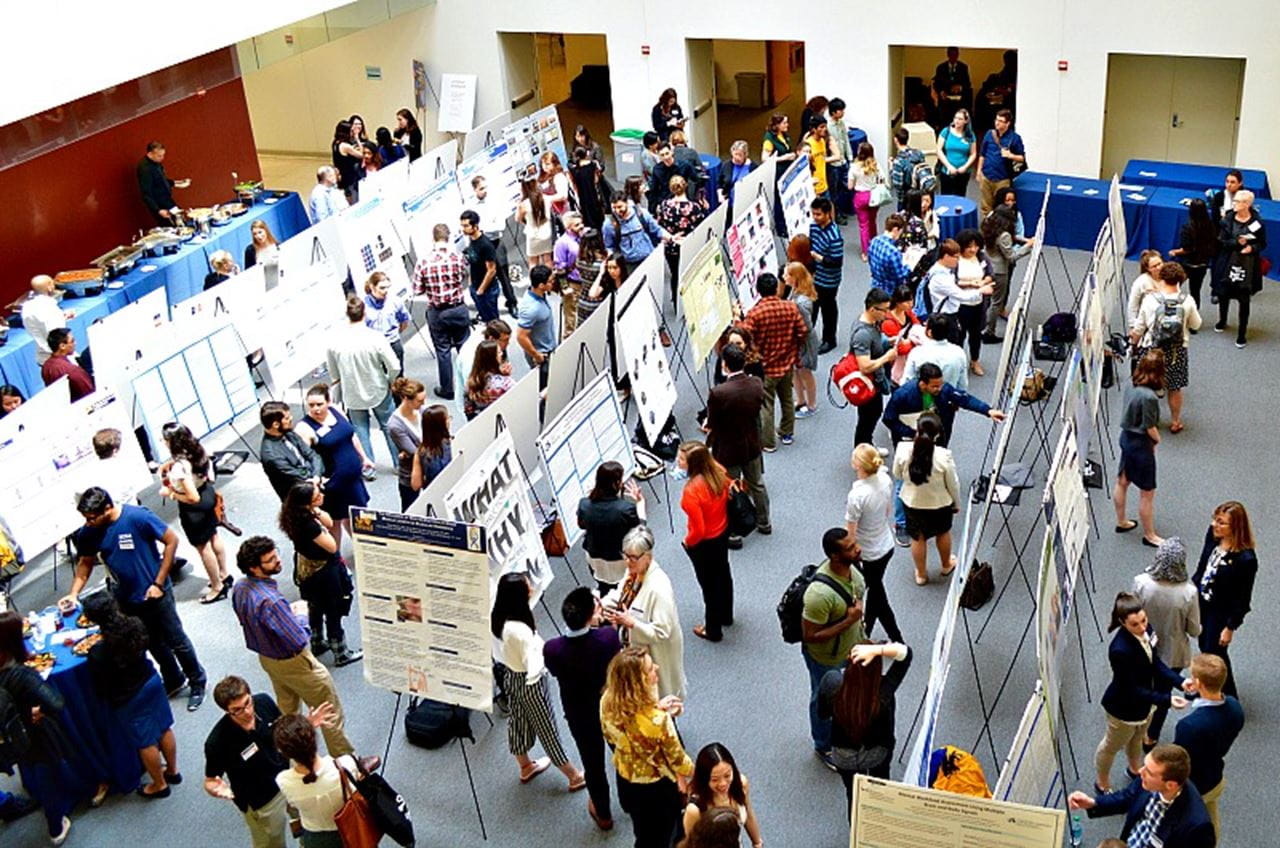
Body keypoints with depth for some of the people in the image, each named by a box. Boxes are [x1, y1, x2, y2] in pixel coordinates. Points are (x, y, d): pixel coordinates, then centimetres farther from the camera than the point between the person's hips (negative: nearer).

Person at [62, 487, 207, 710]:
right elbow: (85, 563, 7)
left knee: (176, 641, 9)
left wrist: (159, 583, -16)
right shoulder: (88, 533, -10)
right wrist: (73, 594, -5)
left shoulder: (138, 517, -26)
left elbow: (171, 540, -18)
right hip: (126, 598, 5)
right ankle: (173, 681, 41)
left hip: (154, 594, -5)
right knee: (153, 644, 20)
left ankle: (197, 683, 30)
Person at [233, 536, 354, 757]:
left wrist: (287, 612, 2)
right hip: (294, 664, -8)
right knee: (330, 713, 10)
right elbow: (299, 642, -32)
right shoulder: (270, 602, -38)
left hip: (266, 659, 8)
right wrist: (300, 615, -14)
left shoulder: (239, 588, -11)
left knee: (286, 711, 30)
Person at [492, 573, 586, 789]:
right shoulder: (521, 630, -38)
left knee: (518, 721, 26)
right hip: (530, 682, -8)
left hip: (512, 677, 8)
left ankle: (526, 767, 50)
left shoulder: (499, 619, -12)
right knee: (546, 727, 9)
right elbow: (533, 666, -32)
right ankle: (574, 776, 29)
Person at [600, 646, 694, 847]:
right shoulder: (657, 719, -39)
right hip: (659, 788, -5)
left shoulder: (607, 703, -23)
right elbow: (677, 758, -22)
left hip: (626, 782, 5)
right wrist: (692, 774, 1)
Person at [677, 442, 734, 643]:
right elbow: (730, 493, 4)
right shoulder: (718, 471, -16)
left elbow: (699, 530, -31)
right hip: (723, 533, 7)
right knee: (723, 575, 28)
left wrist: (688, 542, -10)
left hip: (705, 543, -7)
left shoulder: (692, 491, -36)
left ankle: (713, 631, 36)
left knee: (709, 585, 15)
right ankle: (726, 616, 52)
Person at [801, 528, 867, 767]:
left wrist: (859, 627, 17)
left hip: (850, 647, 7)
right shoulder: (820, 593, -42)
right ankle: (824, 747, 47)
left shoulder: (849, 567, -16)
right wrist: (849, 621, -34)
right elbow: (809, 635, -32)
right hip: (826, 659, -7)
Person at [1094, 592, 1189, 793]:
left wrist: (1180, 682, -22)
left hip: (1144, 702, 7)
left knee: (1137, 739, 35)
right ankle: (1102, 784, 49)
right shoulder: (1120, 650, -40)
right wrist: (1167, 700, -36)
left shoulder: (1145, 631, -19)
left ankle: (1135, 769, 63)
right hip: (1124, 707, -7)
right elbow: (1132, 689, -30)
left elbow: (1155, 663, -7)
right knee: (1112, 746, 22)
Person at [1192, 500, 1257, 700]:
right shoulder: (1212, 534, -15)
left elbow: (1243, 598, -20)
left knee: (1214, 654, 10)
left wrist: (1230, 627, -13)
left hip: (1221, 612, -6)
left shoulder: (1246, 558, -31)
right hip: (1201, 602, 6)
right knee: (1204, 647, 24)